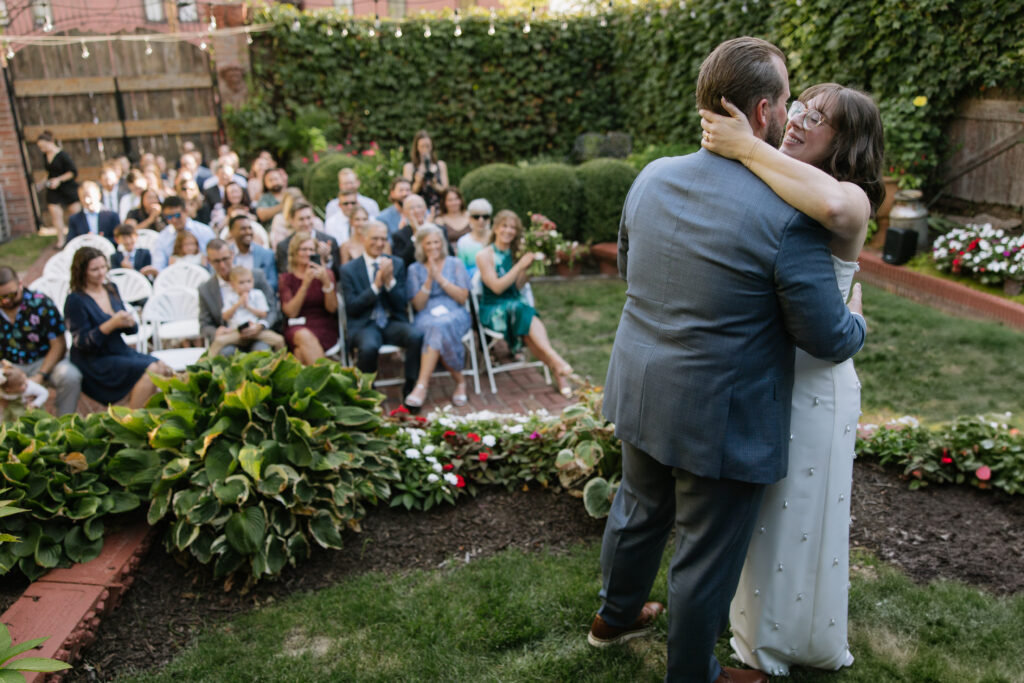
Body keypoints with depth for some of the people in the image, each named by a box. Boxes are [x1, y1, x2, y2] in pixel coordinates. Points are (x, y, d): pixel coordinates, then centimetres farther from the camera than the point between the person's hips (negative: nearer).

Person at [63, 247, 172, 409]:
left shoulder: (111, 289, 10)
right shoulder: (75, 301, -10)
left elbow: (130, 330, 14)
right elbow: (81, 343, -16)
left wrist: (129, 322, -11)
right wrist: (111, 324, -27)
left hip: (121, 351, 7)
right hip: (95, 361, -7)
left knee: (163, 368, -15)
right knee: (150, 370, -25)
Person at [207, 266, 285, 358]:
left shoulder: (257, 294, 10)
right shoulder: (228, 296, 11)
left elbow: (264, 314, 3)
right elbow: (225, 317, 1)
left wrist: (248, 306, -7)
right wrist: (238, 304, -8)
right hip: (236, 331, 0)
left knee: (279, 340, -20)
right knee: (219, 340, -28)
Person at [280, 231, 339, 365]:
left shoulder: (325, 273, 11)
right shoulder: (285, 278, 10)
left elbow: (332, 308, -2)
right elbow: (291, 312, -5)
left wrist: (326, 281, -16)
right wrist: (305, 285, -14)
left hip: (324, 328, 0)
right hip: (297, 327, 0)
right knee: (304, 337, -35)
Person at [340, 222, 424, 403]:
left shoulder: (397, 264, 11)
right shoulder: (349, 269, 4)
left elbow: (401, 303, 5)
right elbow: (351, 308, -5)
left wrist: (389, 281, -14)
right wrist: (376, 285, -15)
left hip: (393, 323, 2)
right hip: (364, 325, -2)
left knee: (417, 336, -31)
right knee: (369, 347, -37)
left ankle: (410, 388, -12)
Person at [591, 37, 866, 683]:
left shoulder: (652, 177, -4)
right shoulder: (788, 216, -23)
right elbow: (829, 340, -14)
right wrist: (856, 319, 8)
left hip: (641, 396, 7)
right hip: (721, 419, -6)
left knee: (639, 511, 28)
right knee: (707, 557, 15)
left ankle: (616, 615, 53)